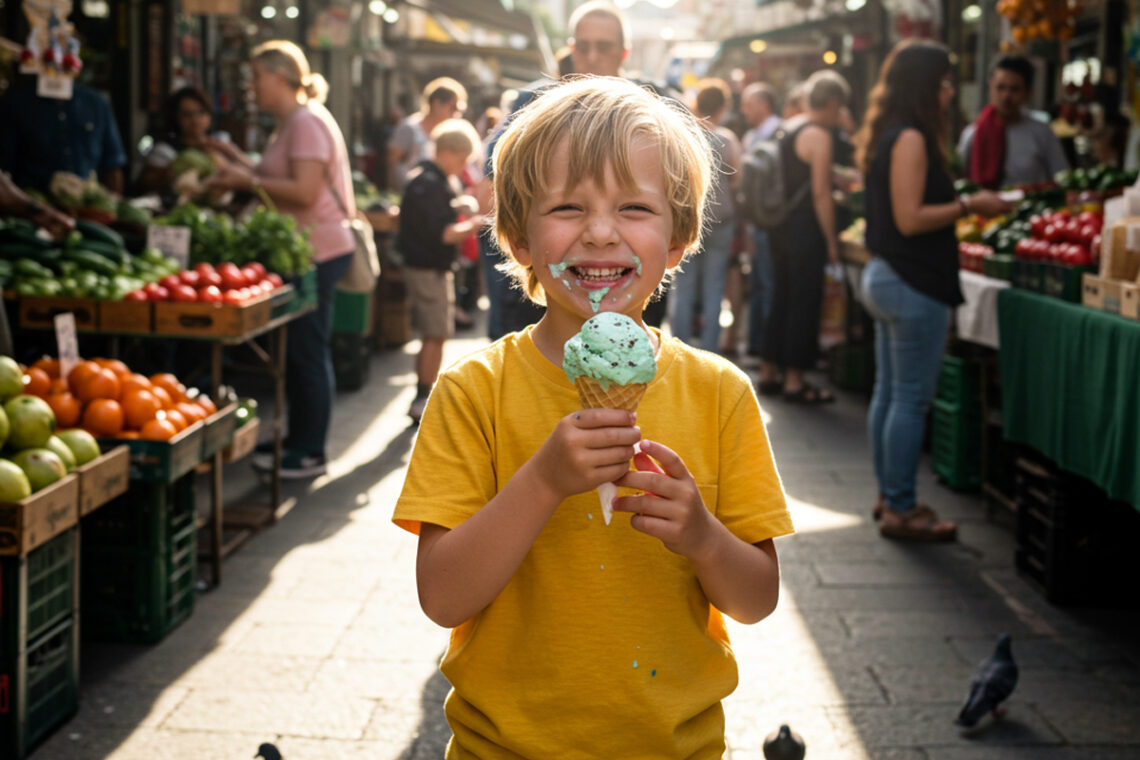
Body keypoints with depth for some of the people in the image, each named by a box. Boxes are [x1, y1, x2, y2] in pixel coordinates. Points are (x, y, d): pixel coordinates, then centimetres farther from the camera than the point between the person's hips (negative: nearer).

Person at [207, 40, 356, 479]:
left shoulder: (308, 122, -14)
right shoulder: (288, 125, 18)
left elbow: (305, 192, -21)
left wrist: (249, 181, -17)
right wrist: (241, 163, 14)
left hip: (317, 253, -10)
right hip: (301, 251, 10)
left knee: (308, 352, -5)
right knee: (297, 351, 15)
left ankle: (311, 454, 1)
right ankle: (298, 440, 24)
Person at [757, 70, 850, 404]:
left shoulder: (788, 127, 12)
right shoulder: (819, 136, -14)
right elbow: (820, 194, -17)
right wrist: (832, 241, -13)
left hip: (781, 224, 9)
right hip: (805, 229, -9)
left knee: (781, 298, 15)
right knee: (805, 303, -2)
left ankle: (768, 372, 21)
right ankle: (794, 380, 2)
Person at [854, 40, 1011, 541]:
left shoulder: (888, 137, 14)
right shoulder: (911, 139, -16)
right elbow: (910, 219, -21)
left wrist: (963, 204, 15)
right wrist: (968, 206, -13)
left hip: (885, 276, 10)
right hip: (913, 286, -10)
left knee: (888, 394, 15)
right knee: (911, 400, -4)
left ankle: (890, 496, 24)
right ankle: (900, 509, 2)